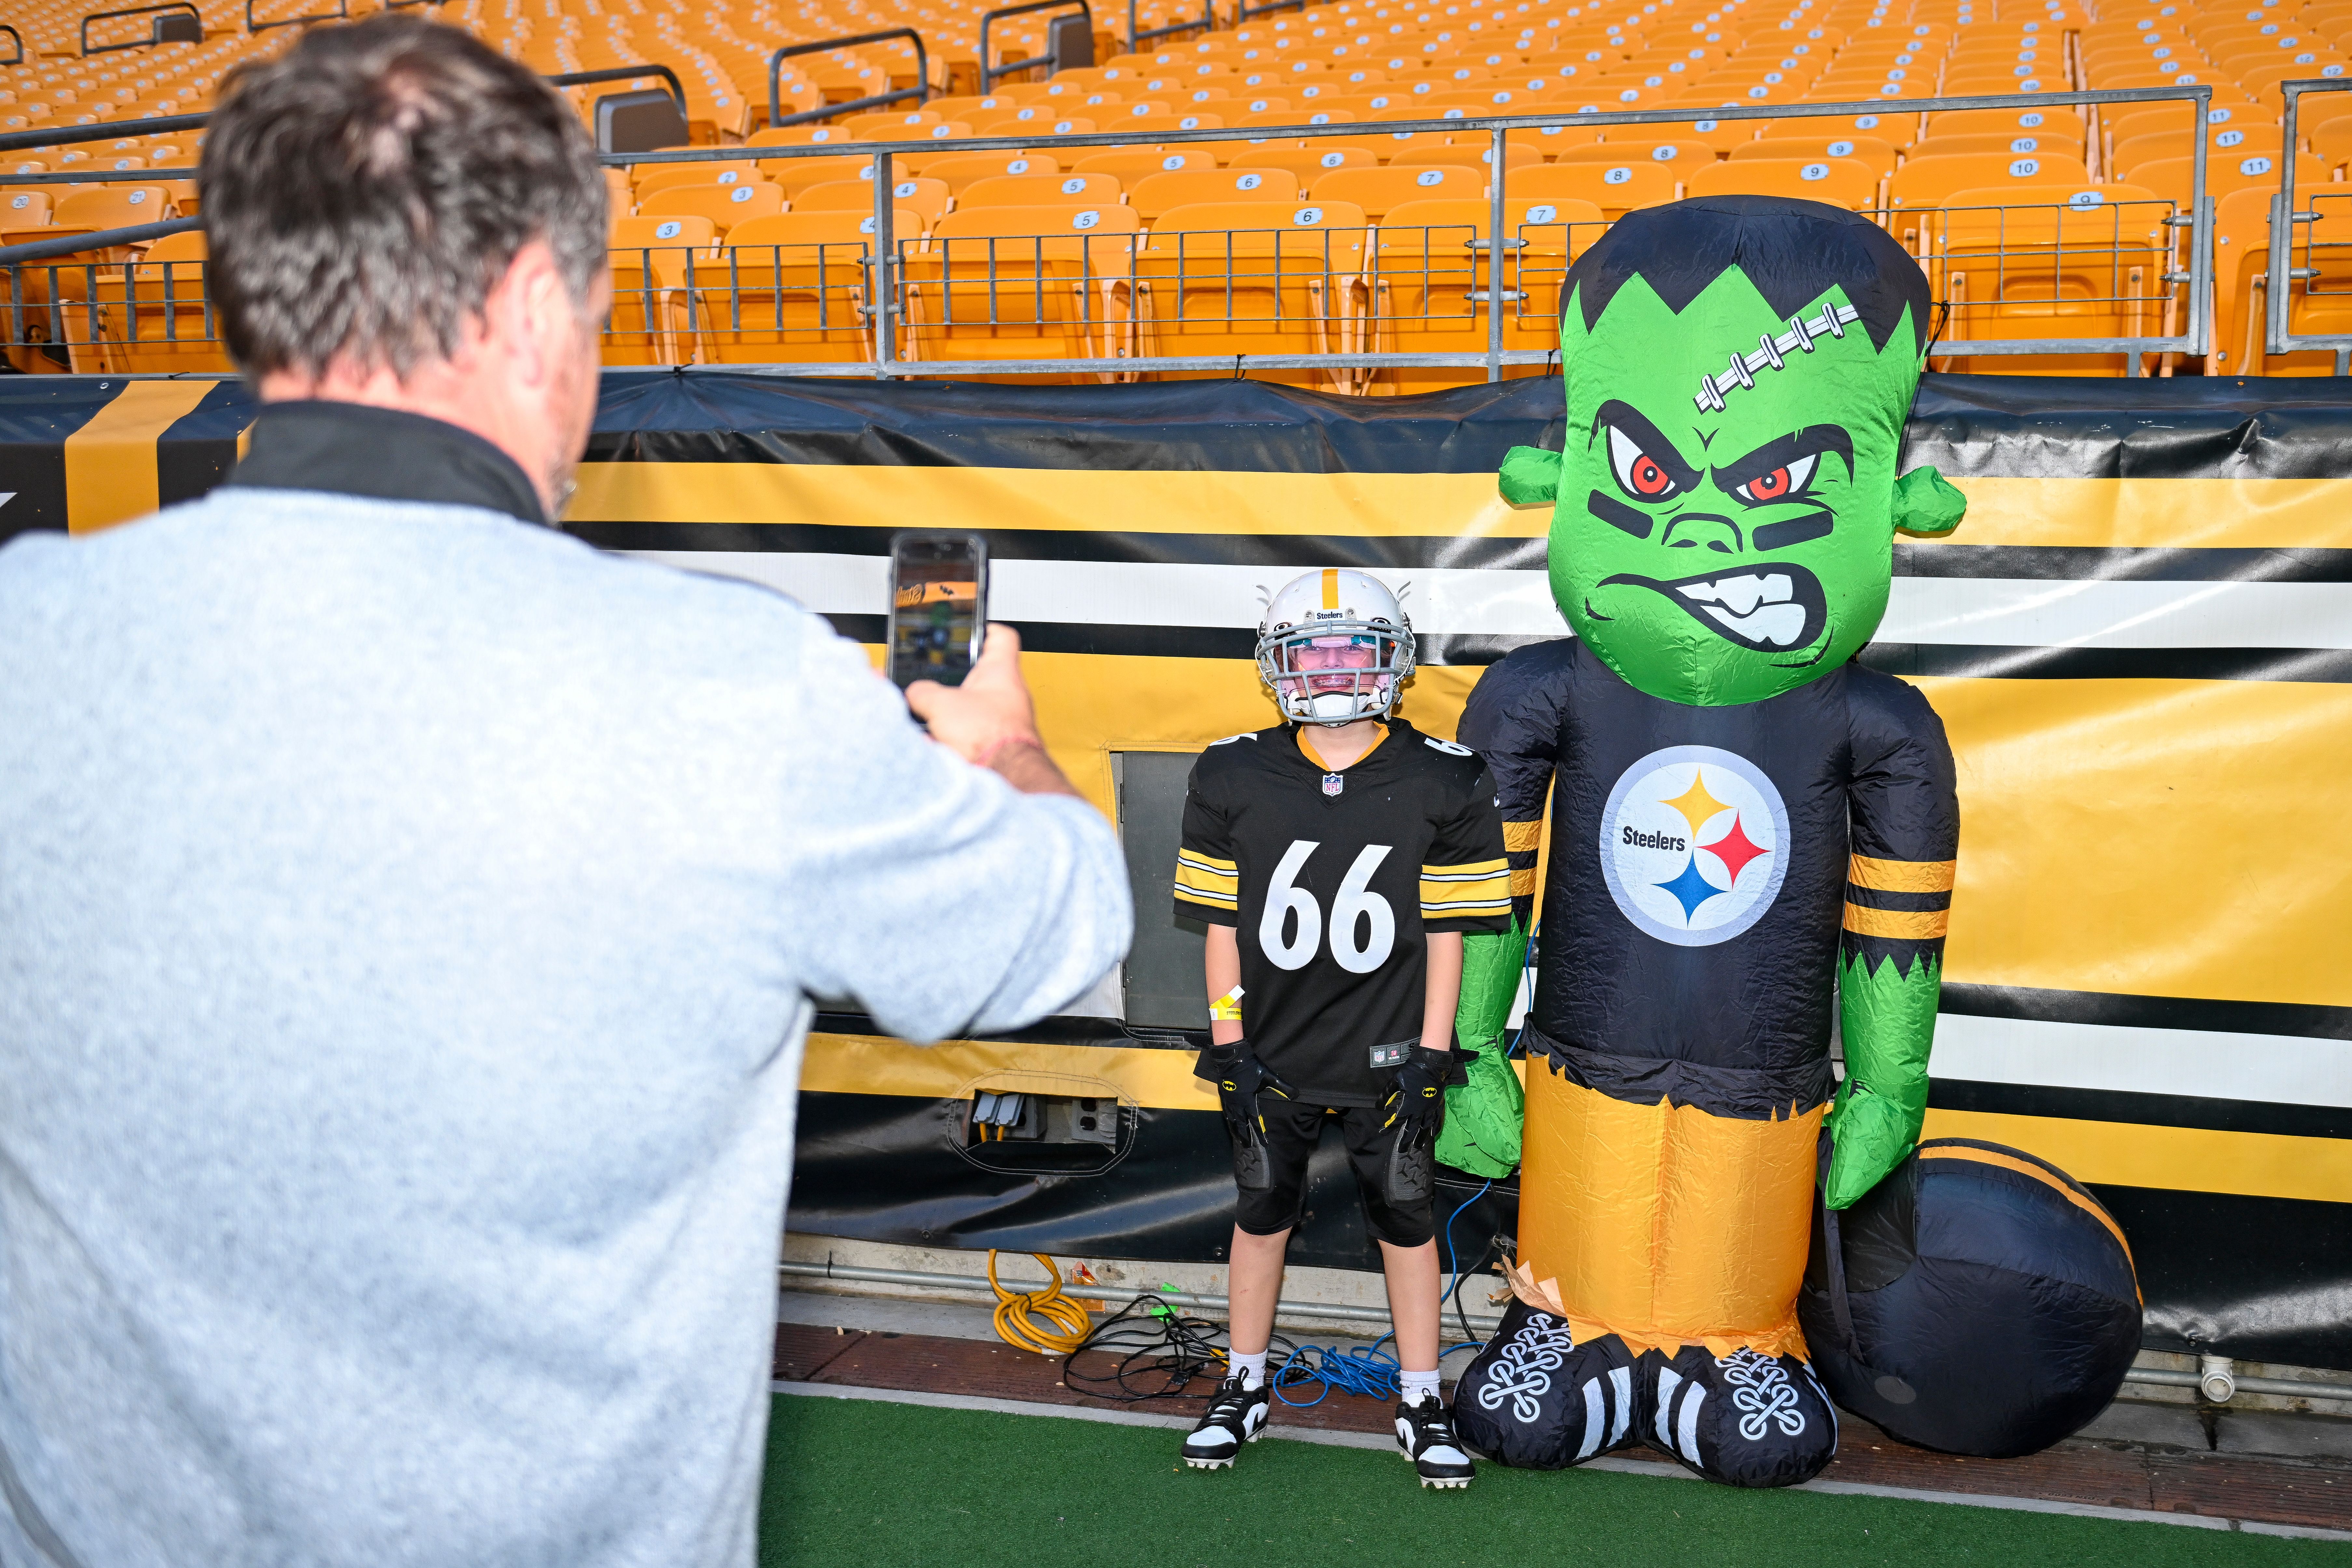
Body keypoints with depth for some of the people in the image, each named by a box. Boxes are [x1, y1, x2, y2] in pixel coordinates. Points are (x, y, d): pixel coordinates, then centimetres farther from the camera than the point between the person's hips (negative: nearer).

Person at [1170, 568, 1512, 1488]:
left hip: (1387, 1059, -1)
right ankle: (1245, 1391, 31)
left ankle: (1419, 1404, 24)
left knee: (1406, 1219, 8)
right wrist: (1228, 1042, -3)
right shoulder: (1233, 780, -4)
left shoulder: (1441, 785, -7)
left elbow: (1445, 932, -3)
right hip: (1271, 1056, 1)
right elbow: (1222, 927, 1)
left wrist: (1430, 1052, -6)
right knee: (1261, 1213, 14)